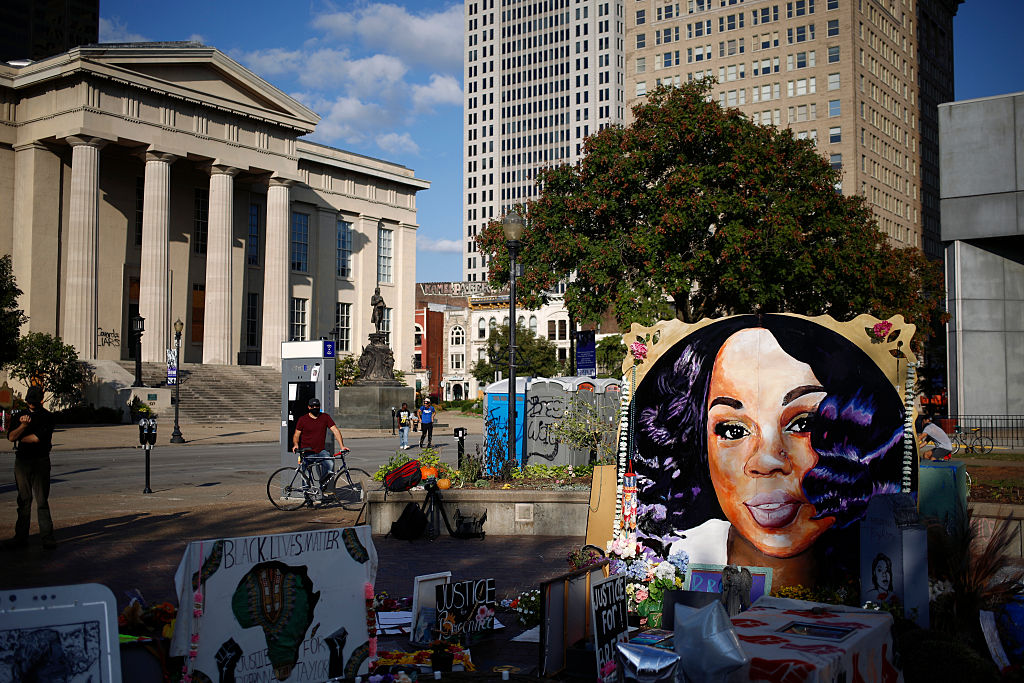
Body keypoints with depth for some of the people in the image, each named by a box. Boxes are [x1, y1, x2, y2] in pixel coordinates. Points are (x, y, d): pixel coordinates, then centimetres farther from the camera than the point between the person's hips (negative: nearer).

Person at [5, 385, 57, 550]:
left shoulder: (48, 417, 0)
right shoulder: (21, 415, 14)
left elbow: (37, 437, -11)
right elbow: (10, 437, 3)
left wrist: (19, 438, 2)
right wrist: (23, 425, -14)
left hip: (40, 462, -4)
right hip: (22, 461, 4)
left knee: (42, 500, -6)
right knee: (23, 500, 7)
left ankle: (47, 536, -4)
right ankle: (21, 536, 11)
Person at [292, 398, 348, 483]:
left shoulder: (325, 417, 3)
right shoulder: (302, 420, 1)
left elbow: (335, 430, -1)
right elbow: (296, 435, 5)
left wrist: (341, 446, -12)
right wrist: (295, 444, -17)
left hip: (321, 451, 1)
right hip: (307, 451, -1)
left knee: (330, 465, -25)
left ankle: (323, 482, 0)